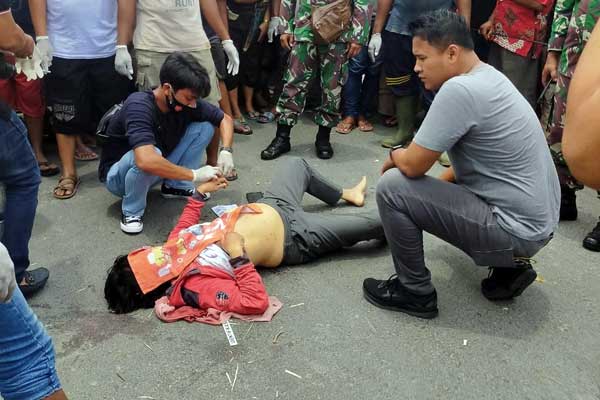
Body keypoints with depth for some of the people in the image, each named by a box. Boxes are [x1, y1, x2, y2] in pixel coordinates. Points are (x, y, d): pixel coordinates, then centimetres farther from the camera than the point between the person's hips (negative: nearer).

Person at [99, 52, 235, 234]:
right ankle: (131, 211, -15)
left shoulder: (187, 102, -15)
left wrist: (226, 151, -19)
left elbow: (225, 119, -1)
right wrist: (194, 175, -39)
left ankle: (175, 186, 3)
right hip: (119, 174, -6)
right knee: (152, 154, -40)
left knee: (205, 127, -8)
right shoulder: (139, 106, -34)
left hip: (159, 170, 6)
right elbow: (146, 160, -49)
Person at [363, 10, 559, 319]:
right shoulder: (487, 76, 7)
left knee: (392, 187, -13)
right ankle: (509, 266, 19)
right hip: (535, 221, 10)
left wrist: (393, 156, 2)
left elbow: (413, 165, -19)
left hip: (516, 230, -10)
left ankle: (414, 292, 3)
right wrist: (440, 182, 18)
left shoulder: (459, 89, -23)